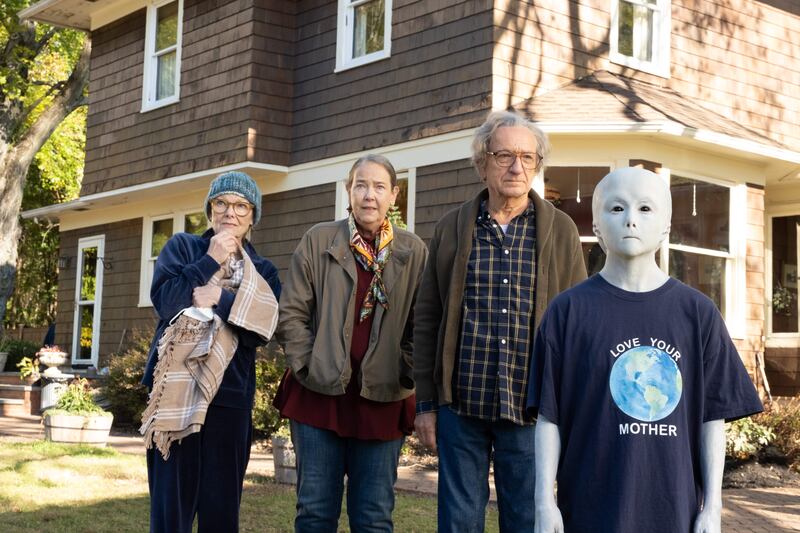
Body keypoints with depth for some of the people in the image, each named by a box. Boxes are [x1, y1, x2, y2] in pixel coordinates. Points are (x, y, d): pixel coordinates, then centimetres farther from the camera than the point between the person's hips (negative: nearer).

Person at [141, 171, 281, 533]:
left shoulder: (264, 272, 12)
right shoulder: (182, 246, 9)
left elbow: (260, 330, -4)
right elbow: (164, 300, -9)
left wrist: (219, 299, -13)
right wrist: (211, 261, -8)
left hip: (230, 395, 2)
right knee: (171, 499, -2)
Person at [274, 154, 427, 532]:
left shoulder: (413, 252, 4)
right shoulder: (318, 241, 1)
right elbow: (291, 314, 1)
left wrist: (407, 378, -5)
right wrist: (310, 369, -6)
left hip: (382, 401, 0)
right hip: (319, 395, 0)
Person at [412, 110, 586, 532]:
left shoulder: (561, 231, 4)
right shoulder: (452, 228, 5)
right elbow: (427, 320, 6)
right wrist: (426, 402, 3)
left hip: (530, 407, 0)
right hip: (460, 403, 1)